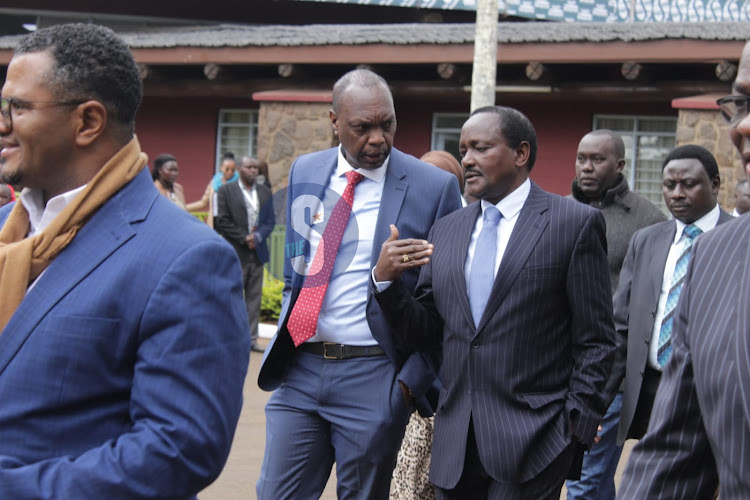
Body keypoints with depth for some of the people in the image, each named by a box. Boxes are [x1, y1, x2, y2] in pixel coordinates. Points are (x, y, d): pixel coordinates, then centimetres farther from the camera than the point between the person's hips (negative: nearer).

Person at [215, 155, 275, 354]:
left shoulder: (265, 192, 13)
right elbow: (223, 221, -6)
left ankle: (251, 339, 10)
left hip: (257, 252, 4)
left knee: (254, 298, 5)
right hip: (235, 253, -4)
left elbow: (270, 221, 10)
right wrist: (244, 238, -12)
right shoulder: (226, 190, 0)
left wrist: (257, 237, -7)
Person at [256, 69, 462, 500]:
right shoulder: (305, 172, 8)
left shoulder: (434, 187, -7)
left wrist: (414, 379, -9)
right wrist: (288, 332, 12)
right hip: (299, 370, 4)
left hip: (374, 380, -4)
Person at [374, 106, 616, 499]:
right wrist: (385, 279, -3)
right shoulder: (446, 230, 14)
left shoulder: (575, 223, -1)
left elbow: (595, 342, -3)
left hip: (531, 443, -5)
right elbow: (426, 334, 12)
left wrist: (578, 427, -8)